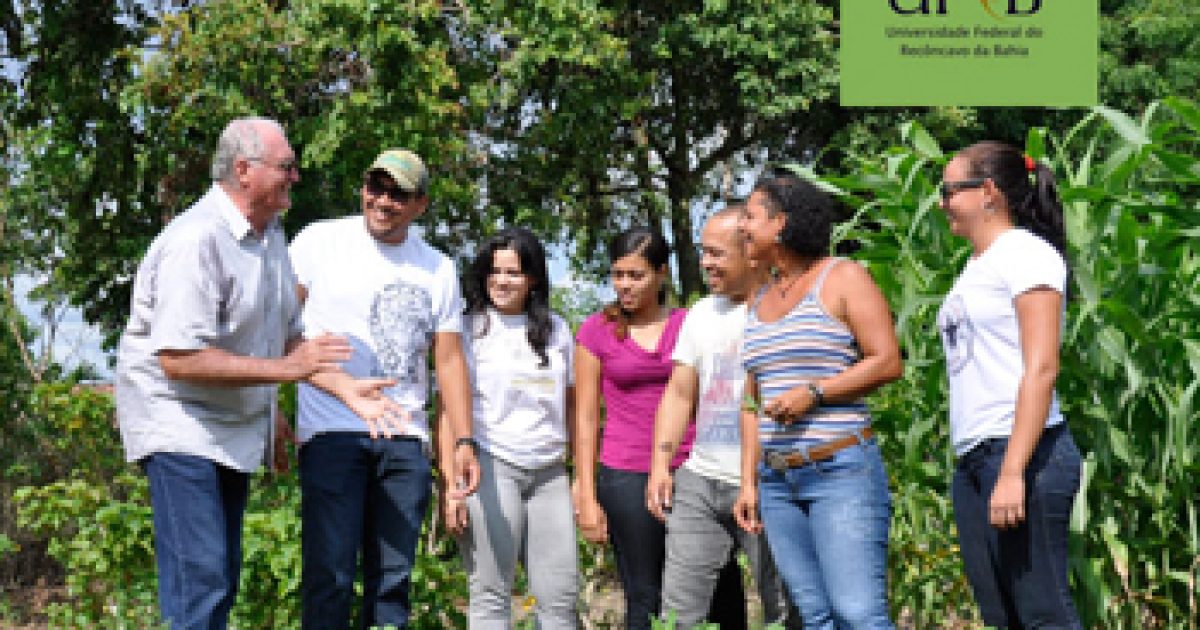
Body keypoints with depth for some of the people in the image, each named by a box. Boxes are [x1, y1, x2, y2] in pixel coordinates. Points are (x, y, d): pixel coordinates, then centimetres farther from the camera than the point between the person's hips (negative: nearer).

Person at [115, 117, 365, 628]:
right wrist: (284, 368, -27)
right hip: (179, 424, -9)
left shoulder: (270, 233, 8)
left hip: (236, 427, 9)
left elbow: (286, 332, 20)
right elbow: (179, 359, -28)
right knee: (200, 578, -16)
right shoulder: (195, 241, -22)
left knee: (223, 575, 12)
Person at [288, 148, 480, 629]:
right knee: (330, 577, -10)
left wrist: (464, 441, 6)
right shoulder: (320, 241, 3)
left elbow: (449, 359, 14)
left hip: (406, 440, 4)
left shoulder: (438, 270, 14)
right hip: (332, 432, -4)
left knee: (393, 580, 4)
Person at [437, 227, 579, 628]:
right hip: (489, 466, -4)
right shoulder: (469, 330, 2)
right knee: (491, 594, -3)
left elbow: (571, 406, 17)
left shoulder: (556, 330, 14)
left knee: (561, 596, 2)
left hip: (550, 472, 4)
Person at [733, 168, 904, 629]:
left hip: (842, 470, -6)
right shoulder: (761, 301, 19)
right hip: (777, 481, 6)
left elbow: (888, 362, -8)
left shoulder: (842, 278, 0)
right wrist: (749, 481, 14)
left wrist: (814, 392, -17)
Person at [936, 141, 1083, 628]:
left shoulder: (1025, 252, -4)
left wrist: (1012, 473, -21)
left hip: (1024, 453, -9)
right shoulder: (976, 268, 22)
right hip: (973, 459, 9)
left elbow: (1041, 368, -14)